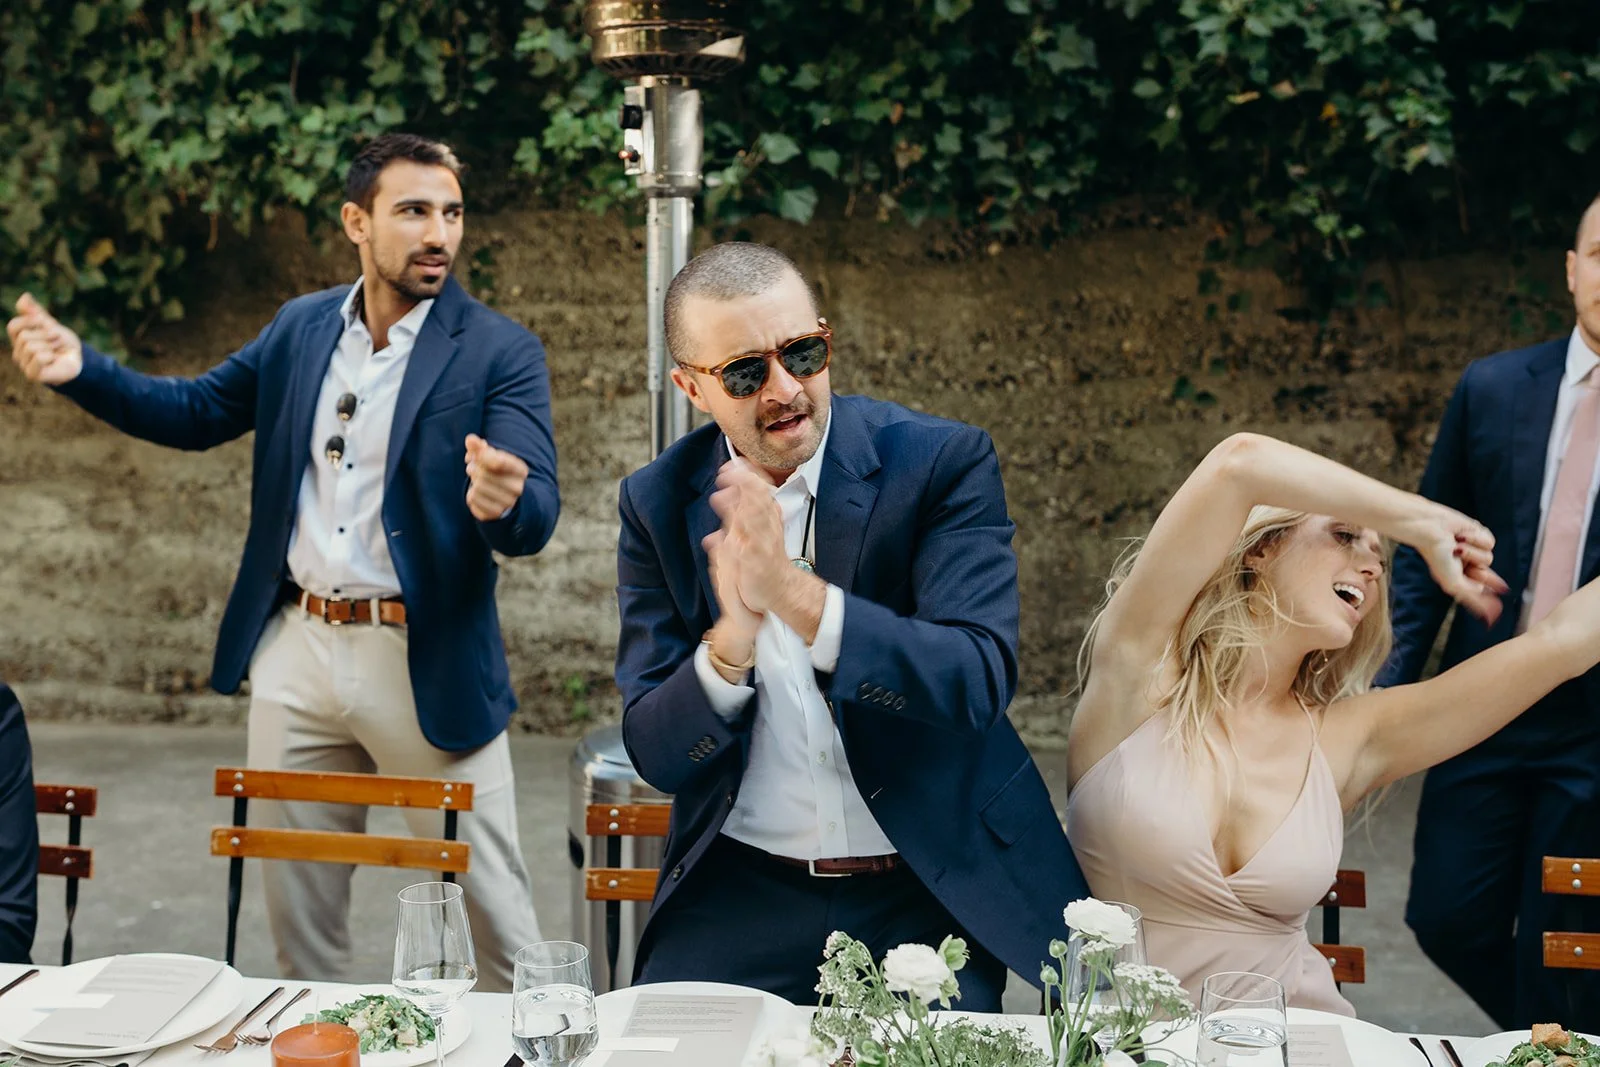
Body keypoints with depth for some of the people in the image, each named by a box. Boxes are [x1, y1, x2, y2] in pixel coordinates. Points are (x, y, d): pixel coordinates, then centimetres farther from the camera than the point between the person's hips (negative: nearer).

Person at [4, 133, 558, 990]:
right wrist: (79, 369, 2)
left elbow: (535, 522, -16)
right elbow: (194, 410, 16)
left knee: (492, 906, 2)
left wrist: (503, 502, -40)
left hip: (427, 666, -4)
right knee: (295, 901, 16)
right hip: (296, 650, 5)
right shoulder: (300, 328, 8)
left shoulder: (500, 353, -7)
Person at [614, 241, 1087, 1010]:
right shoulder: (657, 504, 1)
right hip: (741, 889, 3)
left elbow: (979, 680, -19)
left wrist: (797, 595, -32)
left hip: (932, 887, -2)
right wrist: (732, 641, -25)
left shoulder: (943, 463, -7)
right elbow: (655, 755, -4)